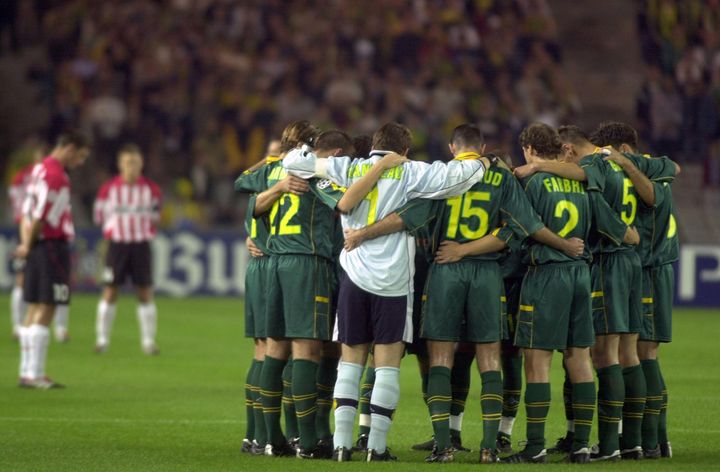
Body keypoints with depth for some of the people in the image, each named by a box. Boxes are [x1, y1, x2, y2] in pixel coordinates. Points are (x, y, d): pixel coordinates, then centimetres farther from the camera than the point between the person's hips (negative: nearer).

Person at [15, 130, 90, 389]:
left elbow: (27, 212, 15)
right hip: (53, 246, -10)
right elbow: (41, 215, -19)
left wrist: (26, 243, 6)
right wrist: (28, 247, -8)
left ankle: (27, 372, 14)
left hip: (38, 249, 10)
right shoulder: (54, 175, -15)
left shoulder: (40, 170, 16)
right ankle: (34, 374, -9)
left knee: (35, 310, 11)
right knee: (45, 311, -8)